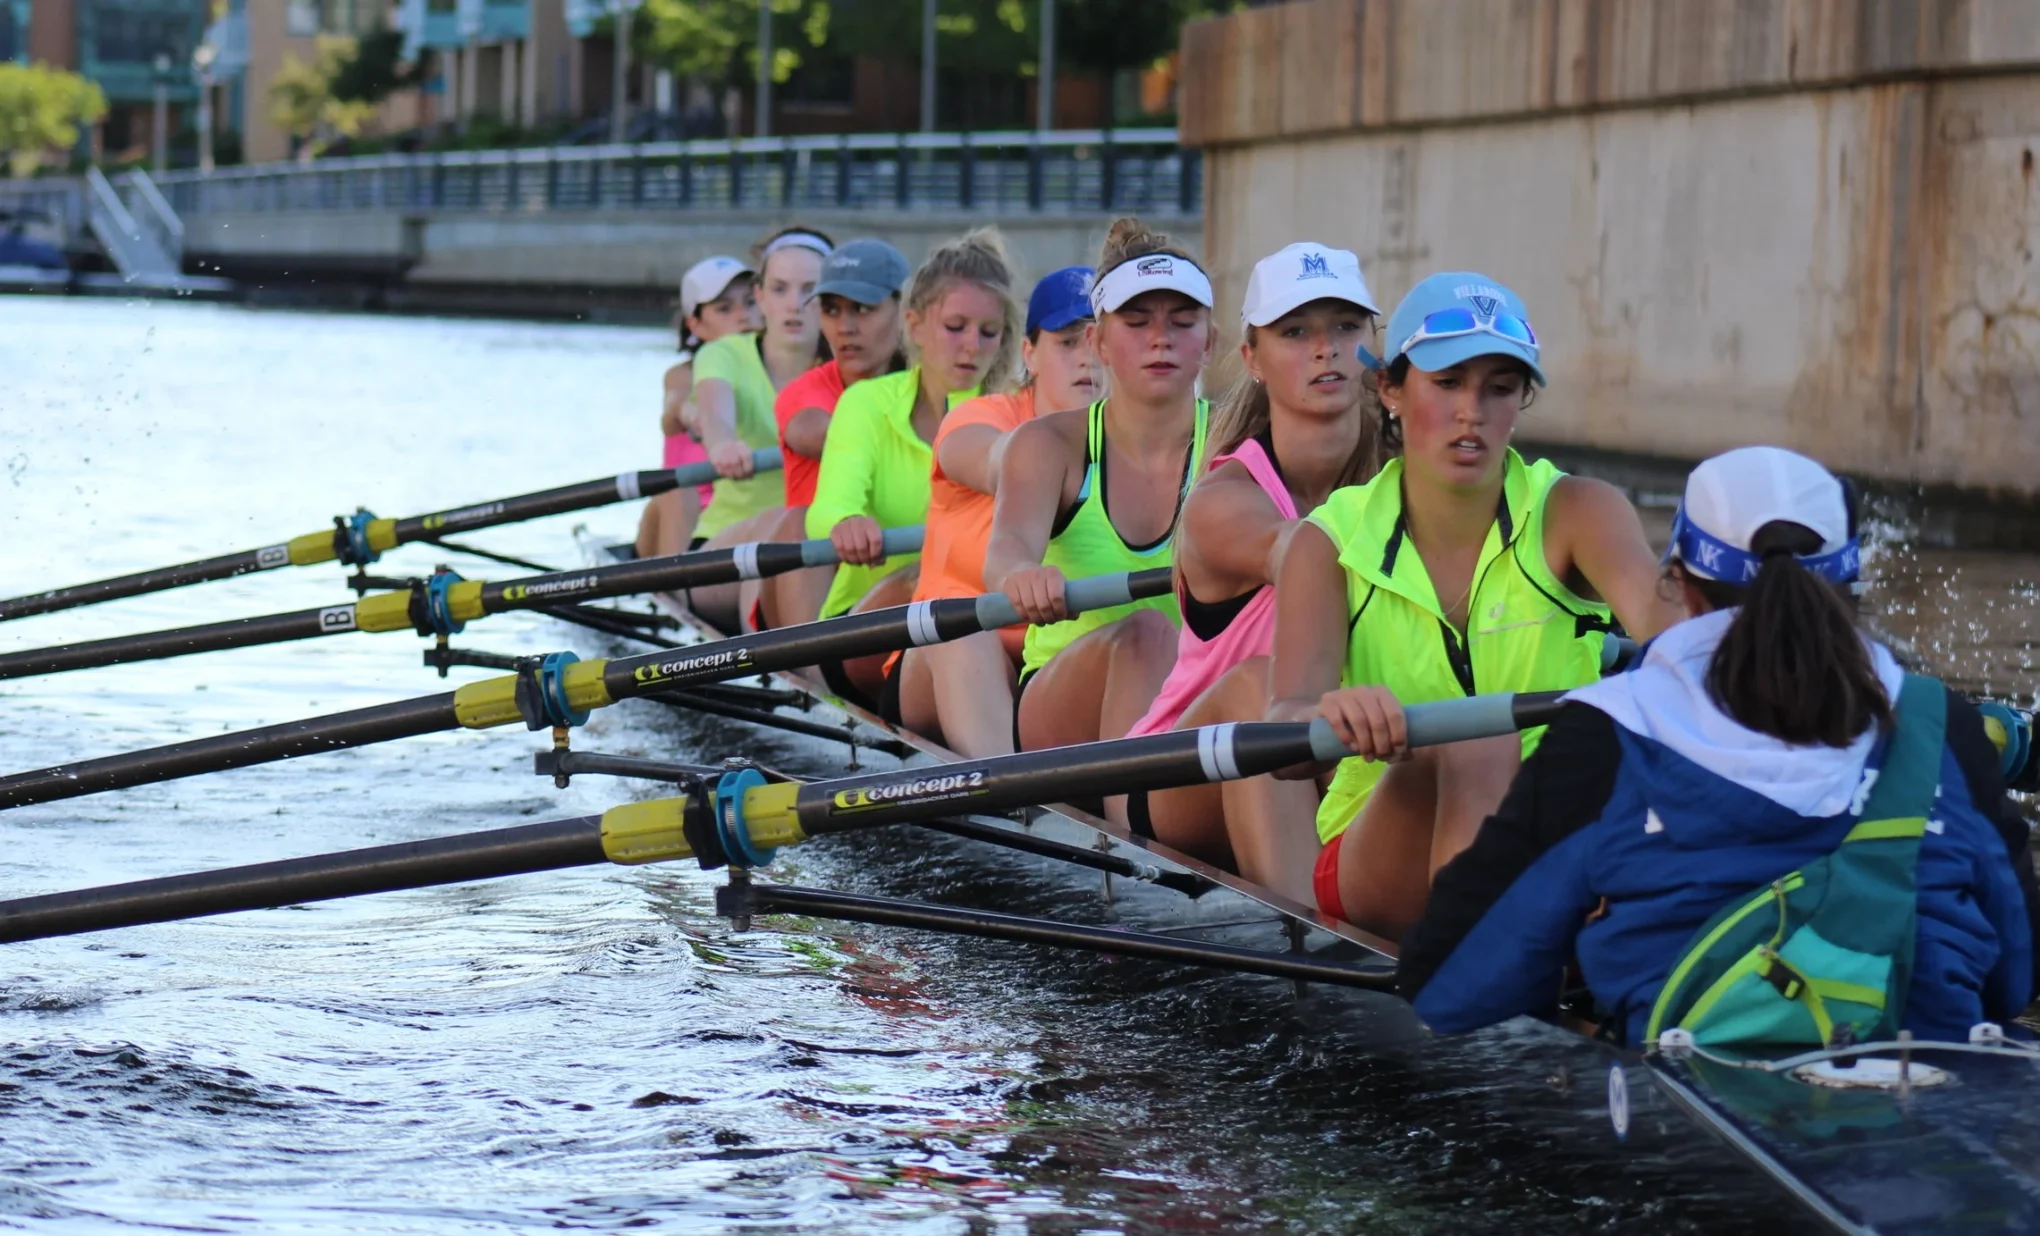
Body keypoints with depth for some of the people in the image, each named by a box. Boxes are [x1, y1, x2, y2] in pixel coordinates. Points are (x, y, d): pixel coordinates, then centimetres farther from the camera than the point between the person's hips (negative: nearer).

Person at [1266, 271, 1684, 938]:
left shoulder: (1575, 513, -1)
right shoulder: (1330, 544, -2)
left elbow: (1653, 607, -24)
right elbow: (1282, 738, -18)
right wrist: (1331, 715, -44)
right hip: (1380, 854, -1)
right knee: (1474, 739, -32)